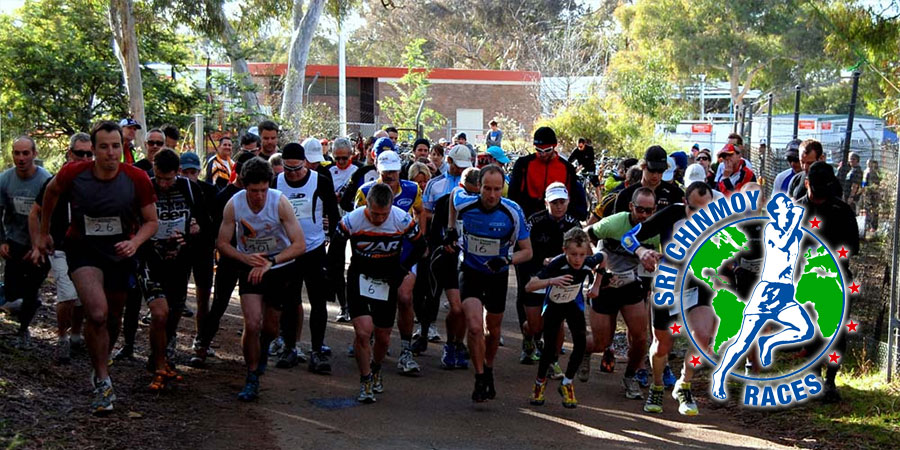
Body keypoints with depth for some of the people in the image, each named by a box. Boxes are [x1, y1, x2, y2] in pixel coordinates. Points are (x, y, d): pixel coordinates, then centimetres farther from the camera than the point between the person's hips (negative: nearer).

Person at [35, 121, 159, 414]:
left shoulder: (137, 179, -17)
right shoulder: (73, 174, -16)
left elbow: (151, 221, -5)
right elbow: (52, 192, 8)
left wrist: (134, 242, -25)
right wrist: (44, 232, 16)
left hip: (120, 252, 2)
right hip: (82, 249, -2)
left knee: (111, 319, 16)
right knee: (97, 313, -24)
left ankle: (99, 367, 44)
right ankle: (102, 381, -7)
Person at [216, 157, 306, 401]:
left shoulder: (280, 202, -22)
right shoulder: (233, 204, -16)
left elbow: (299, 244, -21)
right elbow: (222, 243, -6)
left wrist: (270, 262, -30)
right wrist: (245, 258, -23)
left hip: (280, 267, 0)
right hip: (250, 267, 0)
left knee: (270, 327, 10)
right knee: (252, 323, -15)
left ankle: (262, 348, 48)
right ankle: (252, 379, 2)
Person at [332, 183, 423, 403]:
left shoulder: (403, 220, -16)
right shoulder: (352, 220, -18)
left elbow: (420, 246, 1)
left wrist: (403, 270, -5)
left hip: (387, 280, 2)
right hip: (359, 279, -2)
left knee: (383, 338, 8)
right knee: (363, 331, -18)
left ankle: (376, 369, 40)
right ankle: (365, 381, 2)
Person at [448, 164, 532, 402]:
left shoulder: (513, 212, -21)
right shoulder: (464, 204, -19)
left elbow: (527, 251, -13)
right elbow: (454, 192, 8)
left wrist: (507, 260, -32)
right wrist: (451, 228, 6)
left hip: (498, 275, 1)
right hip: (471, 272, -1)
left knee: (493, 329, 15)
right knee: (475, 327, -18)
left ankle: (489, 370, 42)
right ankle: (480, 378, 0)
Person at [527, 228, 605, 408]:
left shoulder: (589, 262, -26)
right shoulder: (557, 264, -36)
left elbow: (602, 258, 2)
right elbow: (529, 286, -41)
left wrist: (596, 286, -1)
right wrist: (552, 281, -56)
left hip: (574, 303, 3)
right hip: (553, 304, -3)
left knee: (580, 342, -11)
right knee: (550, 345, -9)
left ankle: (567, 384, 8)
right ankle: (540, 382, 17)